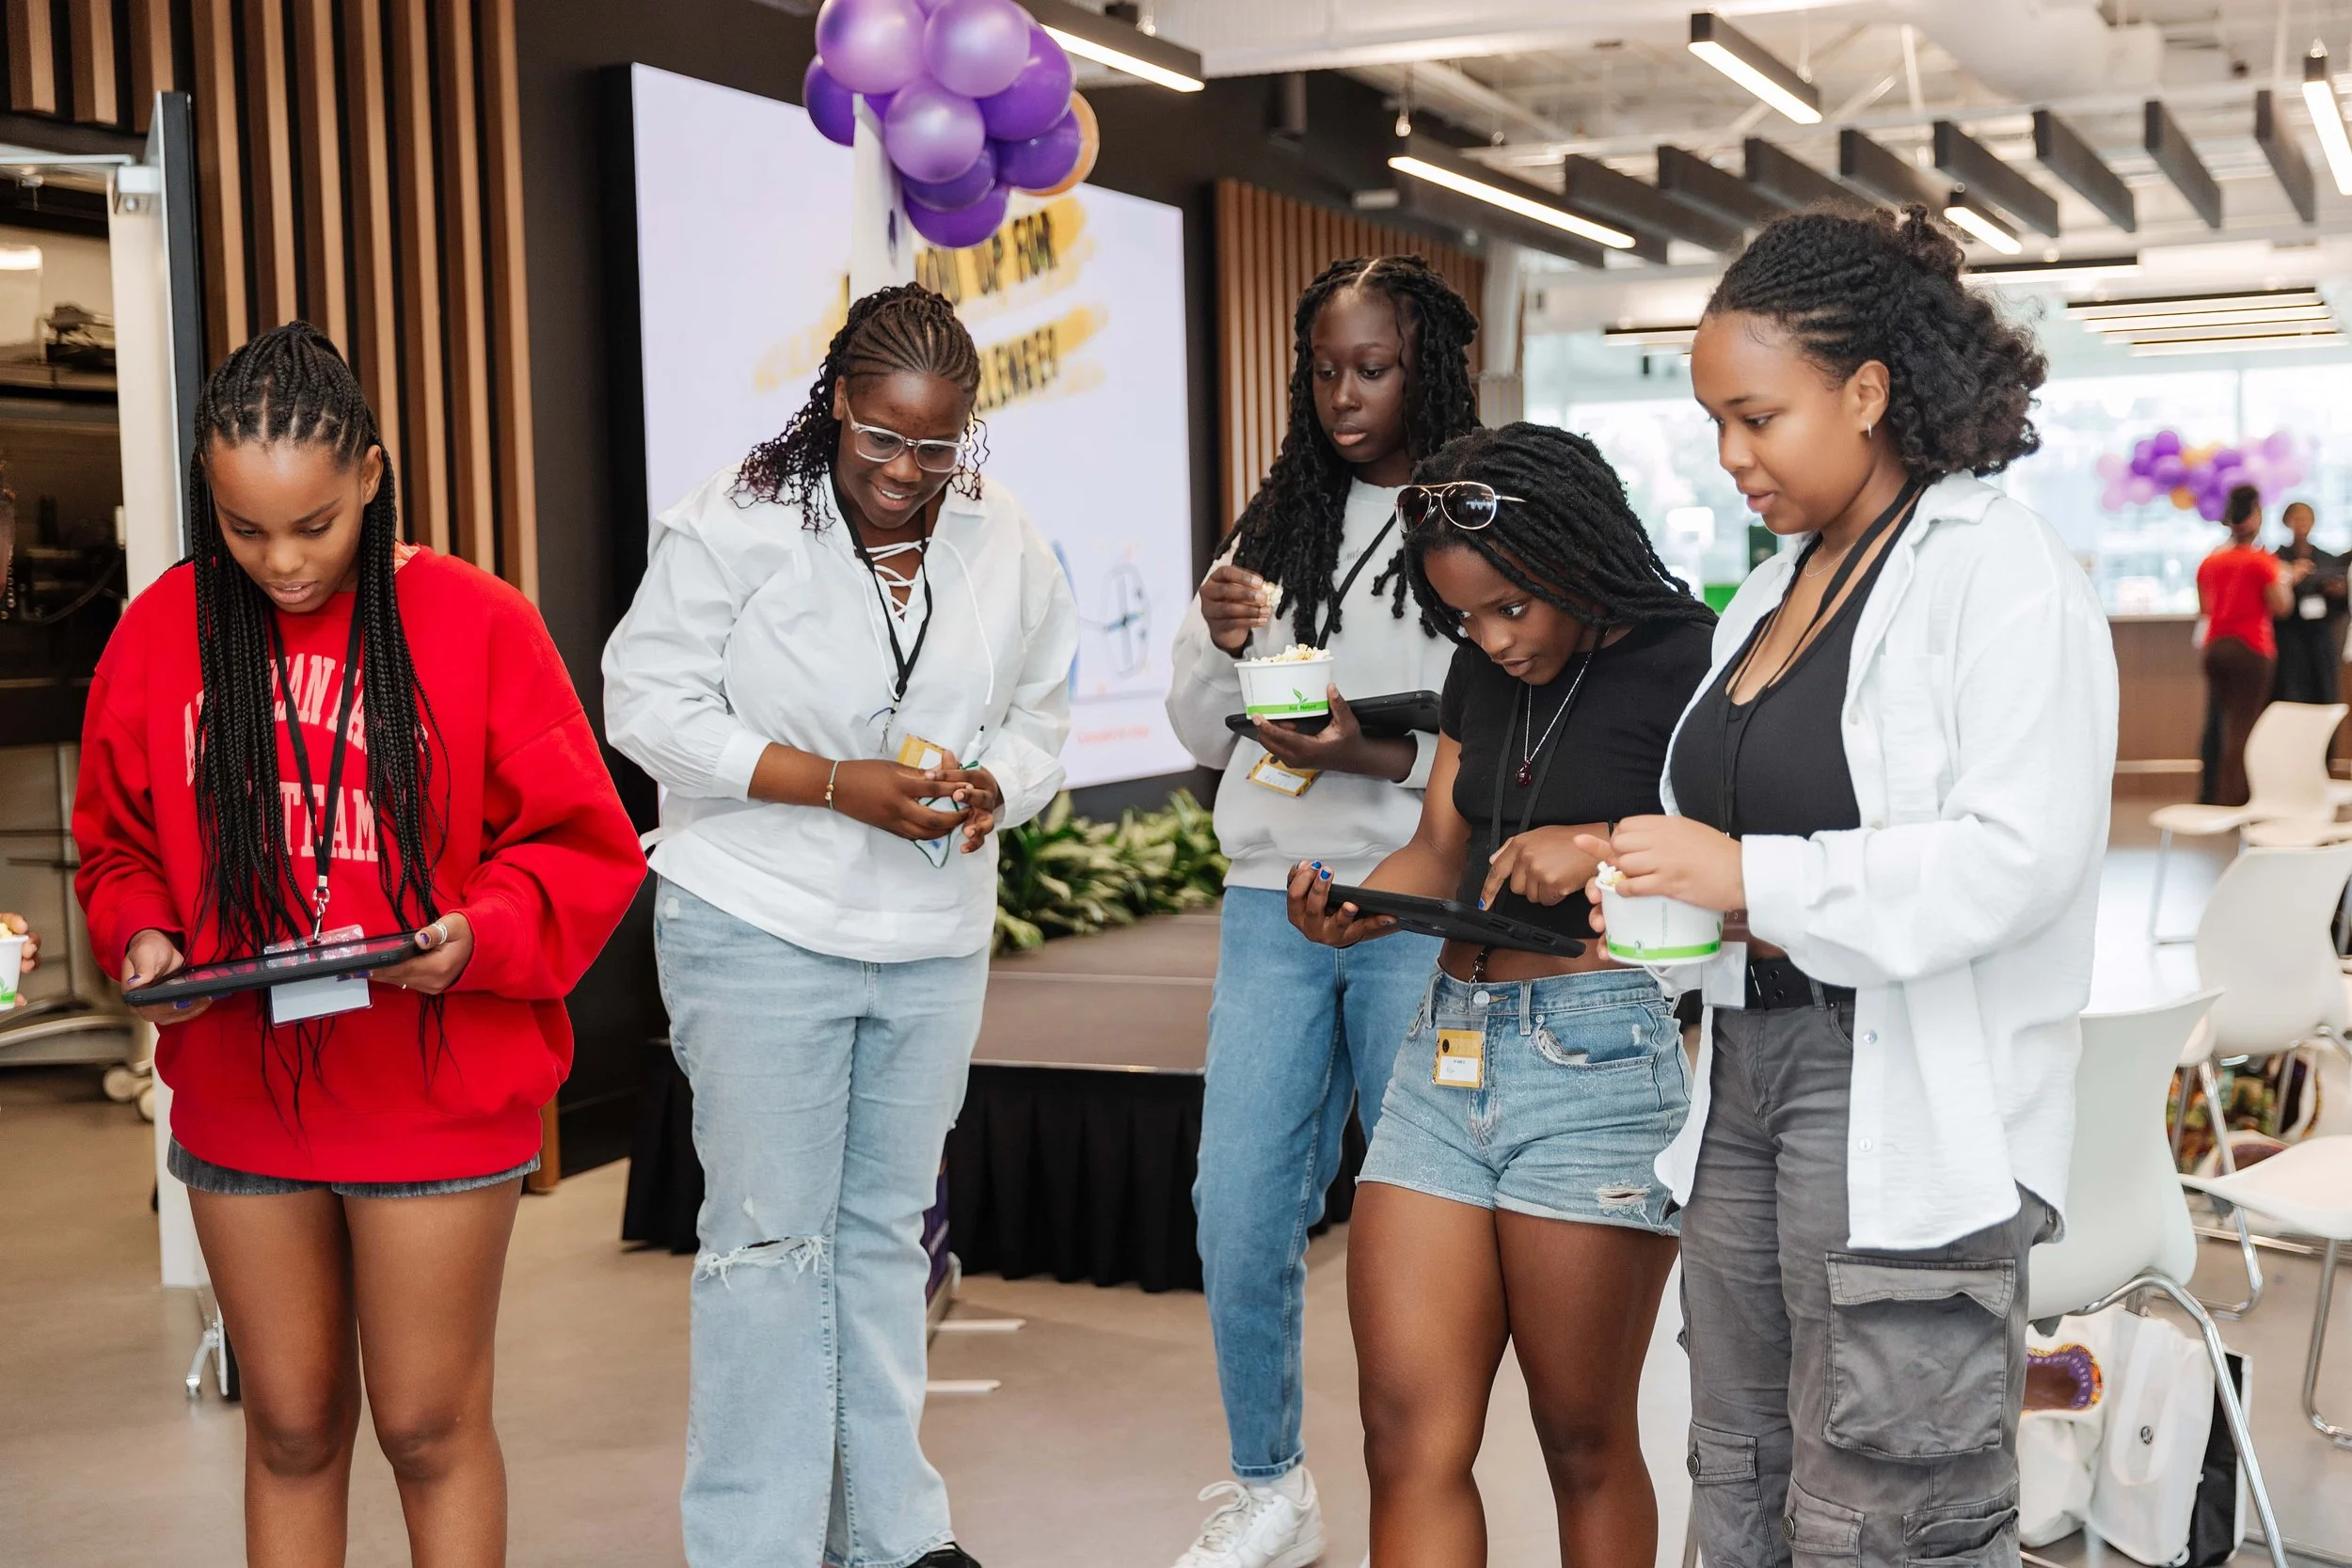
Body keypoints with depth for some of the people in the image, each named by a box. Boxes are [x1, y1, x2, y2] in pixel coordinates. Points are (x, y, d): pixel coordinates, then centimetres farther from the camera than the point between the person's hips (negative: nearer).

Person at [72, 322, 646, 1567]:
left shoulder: (475, 623, -8)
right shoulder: (160, 633, 2)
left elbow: (582, 847, -4)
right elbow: (116, 847, 12)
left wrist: (481, 936, -20)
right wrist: (140, 938, -8)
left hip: (438, 1103, -3)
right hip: (238, 1104, 3)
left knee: (430, 1426, 6)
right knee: (290, 1427, 14)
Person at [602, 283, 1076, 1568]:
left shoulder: (1007, 546, 4)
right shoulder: (733, 524, -10)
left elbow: (1038, 721, 11)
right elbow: (649, 703, -12)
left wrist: (992, 786, -13)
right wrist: (836, 783, -20)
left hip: (933, 943, 5)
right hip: (759, 931, -4)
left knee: (886, 1230, 14)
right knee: (770, 1238, -2)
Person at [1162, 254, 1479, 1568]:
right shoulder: (1279, 524, 13)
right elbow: (1203, 734, 17)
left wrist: (1378, 757, -20)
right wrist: (1219, 643, -3)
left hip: (1420, 916, -5)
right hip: (1274, 904, 5)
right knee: (1239, 1210, 4)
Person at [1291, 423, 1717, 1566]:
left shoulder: (1684, 661, -6)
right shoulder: (1482, 674, 15)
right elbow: (1440, 850, 15)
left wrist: (1603, 848, -25)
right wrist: (1350, 910, -4)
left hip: (1599, 1052, -6)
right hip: (1448, 1043, 6)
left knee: (1584, 1442, 5)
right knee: (1408, 1436, 3)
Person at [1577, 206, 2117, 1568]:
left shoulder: (2002, 571, -10)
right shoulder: (1775, 592, 15)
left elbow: (2019, 855, -20)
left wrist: (1751, 877, -21)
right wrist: (1659, 882, 5)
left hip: (1908, 1109, -8)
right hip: (1749, 1071, 8)